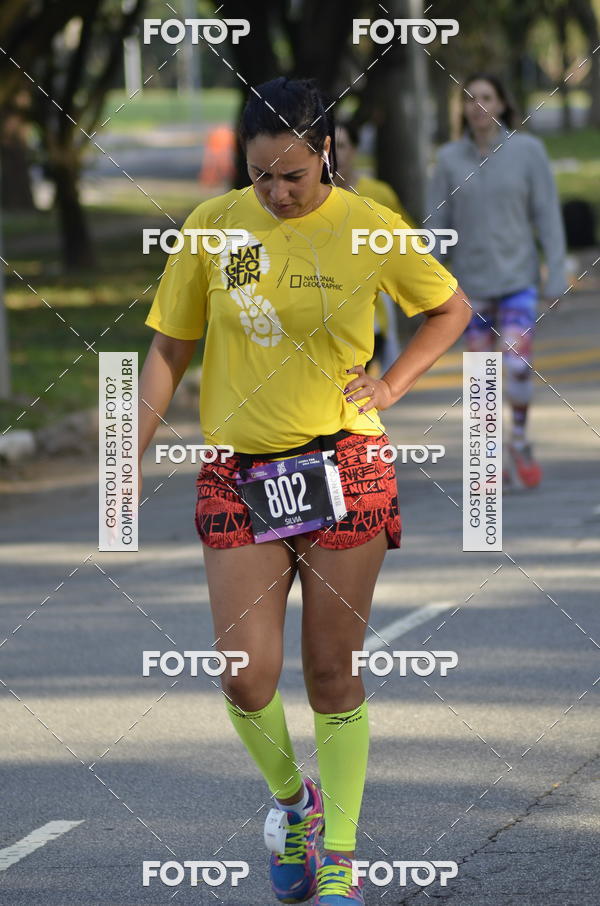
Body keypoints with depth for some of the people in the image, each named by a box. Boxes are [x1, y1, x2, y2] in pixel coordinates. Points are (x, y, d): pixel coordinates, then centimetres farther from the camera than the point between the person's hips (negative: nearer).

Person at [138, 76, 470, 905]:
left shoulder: (369, 229, -3)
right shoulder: (212, 226, 0)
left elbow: (451, 308, 13)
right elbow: (169, 349, 8)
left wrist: (391, 385, 0)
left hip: (343, 469, -1)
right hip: (237, 475, 1)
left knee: (333, 676, 2)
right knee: (245, 674, -8)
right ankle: (292, 799, 22)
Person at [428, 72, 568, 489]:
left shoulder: (528, 150, -3)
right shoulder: (450, 158, 2)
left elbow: (548, 215, 0)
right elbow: (437, 224, 5)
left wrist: (556, 274, -4)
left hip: (517, 278, -2)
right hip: (471, 282, 2)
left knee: (518, 363, -15)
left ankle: (520, 442, 6)